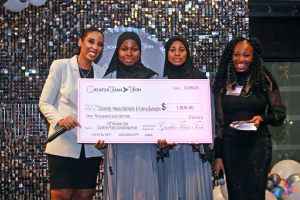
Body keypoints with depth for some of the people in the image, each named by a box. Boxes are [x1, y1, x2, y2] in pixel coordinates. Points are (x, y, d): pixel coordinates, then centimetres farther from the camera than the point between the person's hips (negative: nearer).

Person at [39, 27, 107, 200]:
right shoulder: (60, 66, 0)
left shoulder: (102, 73, 10)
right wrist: (60, 120, -18)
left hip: (91, 148, 3)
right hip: (63, 145, -3)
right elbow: (45, 103, 0)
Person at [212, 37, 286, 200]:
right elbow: (219, 120, 8)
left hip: (258, 142, -1)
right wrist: (218, 155, 5)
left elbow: (280, 112, 6)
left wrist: (262, 118, -16)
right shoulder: (222, 83, 8)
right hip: (230, 144, 1)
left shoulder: (265, 81, 4)